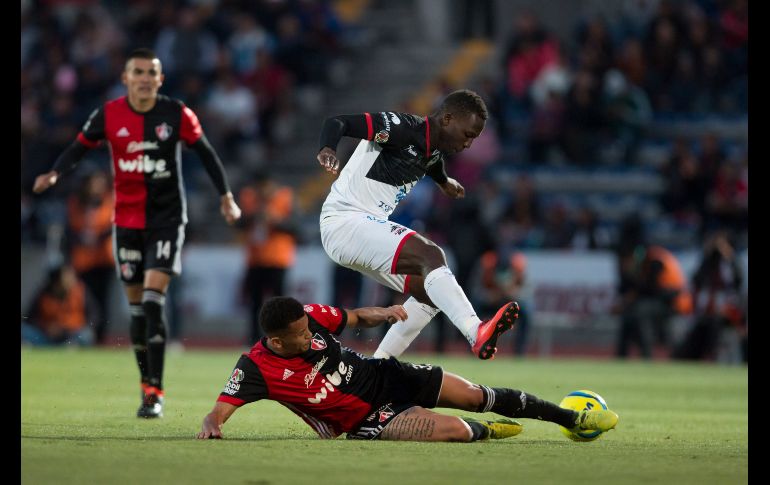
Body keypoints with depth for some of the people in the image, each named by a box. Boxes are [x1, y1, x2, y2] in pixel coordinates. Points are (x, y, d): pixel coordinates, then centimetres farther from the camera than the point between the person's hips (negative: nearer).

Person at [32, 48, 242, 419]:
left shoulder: (177, 114, -6)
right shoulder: (109, 115, -4)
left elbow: (205, 152, 4)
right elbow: (80, 148, 5)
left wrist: (225, 196, 0)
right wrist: (55, 173, -15)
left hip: (167, 217, -2)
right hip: (126, 219, 3)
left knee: (153, 299, -16)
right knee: (136, 304, 6)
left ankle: (154, 392, -15)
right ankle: (147, 383, 22)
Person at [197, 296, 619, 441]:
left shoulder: (309, 318, -12)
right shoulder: (256, 369, -26)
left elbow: (355, 318, 5)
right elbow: (218, 412, -30)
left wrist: (382, 314, -16)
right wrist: (211, 427, -54)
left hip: (384, 377, 5)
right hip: (364, 423, -5)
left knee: (477, 396, 3)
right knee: (455, 430, -23)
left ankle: (574, 418, 24)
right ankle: (484, 432, 17)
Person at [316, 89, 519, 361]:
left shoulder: (434, 152, 12)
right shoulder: (401, 128, -16)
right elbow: (338, 122, -24)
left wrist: (444, 183, 58)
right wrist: (327, 149, -44)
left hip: (370, 226, 11)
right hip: (345, 222, -11)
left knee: (429, 292, 12)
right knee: (430, 255, -26)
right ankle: (476, 333, -41)